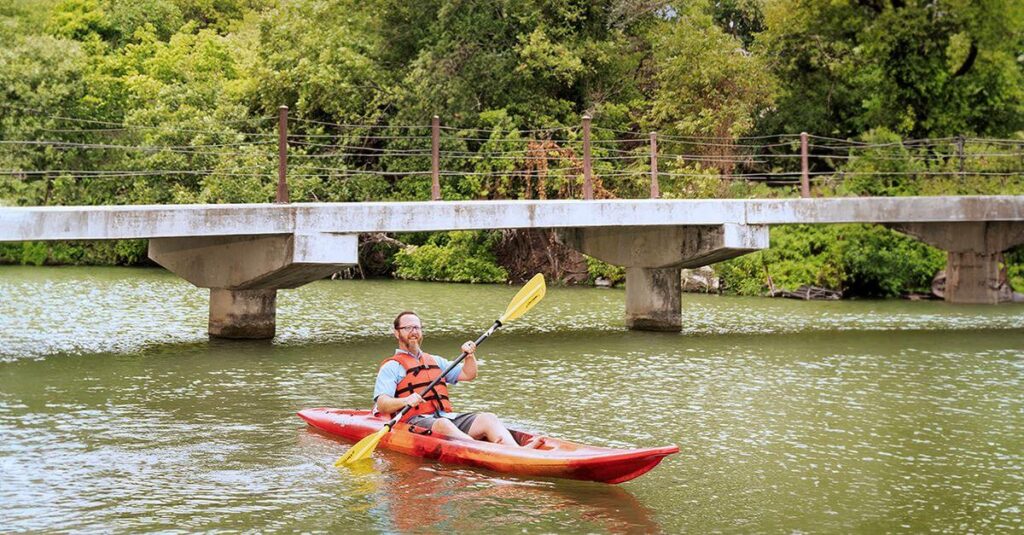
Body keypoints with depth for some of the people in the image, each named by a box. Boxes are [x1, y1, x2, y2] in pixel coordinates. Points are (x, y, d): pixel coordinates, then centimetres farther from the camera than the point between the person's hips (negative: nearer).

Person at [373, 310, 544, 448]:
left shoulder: (434, 361, 29)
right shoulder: (392, 367, 7)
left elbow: (468, 374, 29)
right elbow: (381, 405, -6)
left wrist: (470, 356, 9)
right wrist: (405, 401, -26)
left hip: (446, 417, 6)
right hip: (414, 421, -6)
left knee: (488, 418, -19)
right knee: (443, 425, -39)